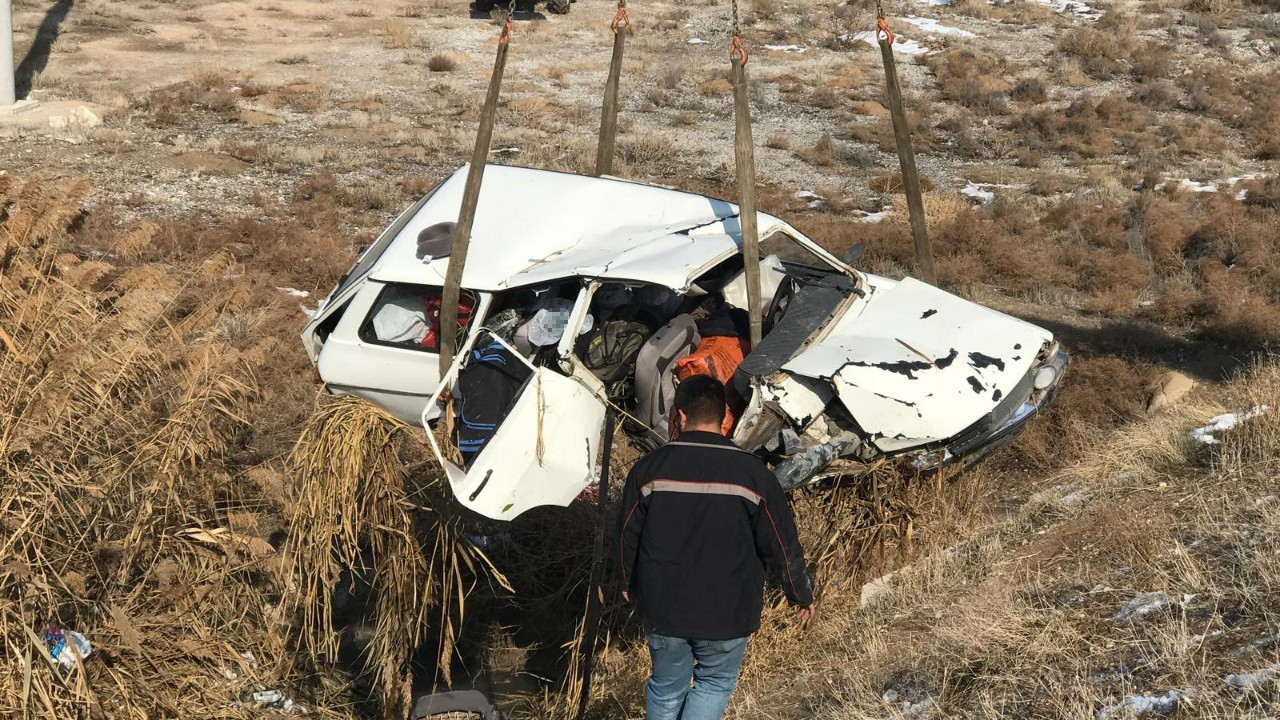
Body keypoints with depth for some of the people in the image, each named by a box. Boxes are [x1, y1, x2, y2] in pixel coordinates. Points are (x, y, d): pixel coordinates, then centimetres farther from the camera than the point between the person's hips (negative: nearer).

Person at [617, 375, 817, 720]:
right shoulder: (753, 473, -11)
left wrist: (629, 584, 22)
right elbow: (782, 546, -6)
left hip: (663, 610, 2)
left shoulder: (650, 467, -8)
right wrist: (803, 597, 10)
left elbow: (627, 536, 4)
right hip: (726, 614, -1)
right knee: (715, 683, 20)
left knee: (666, 688, 21)